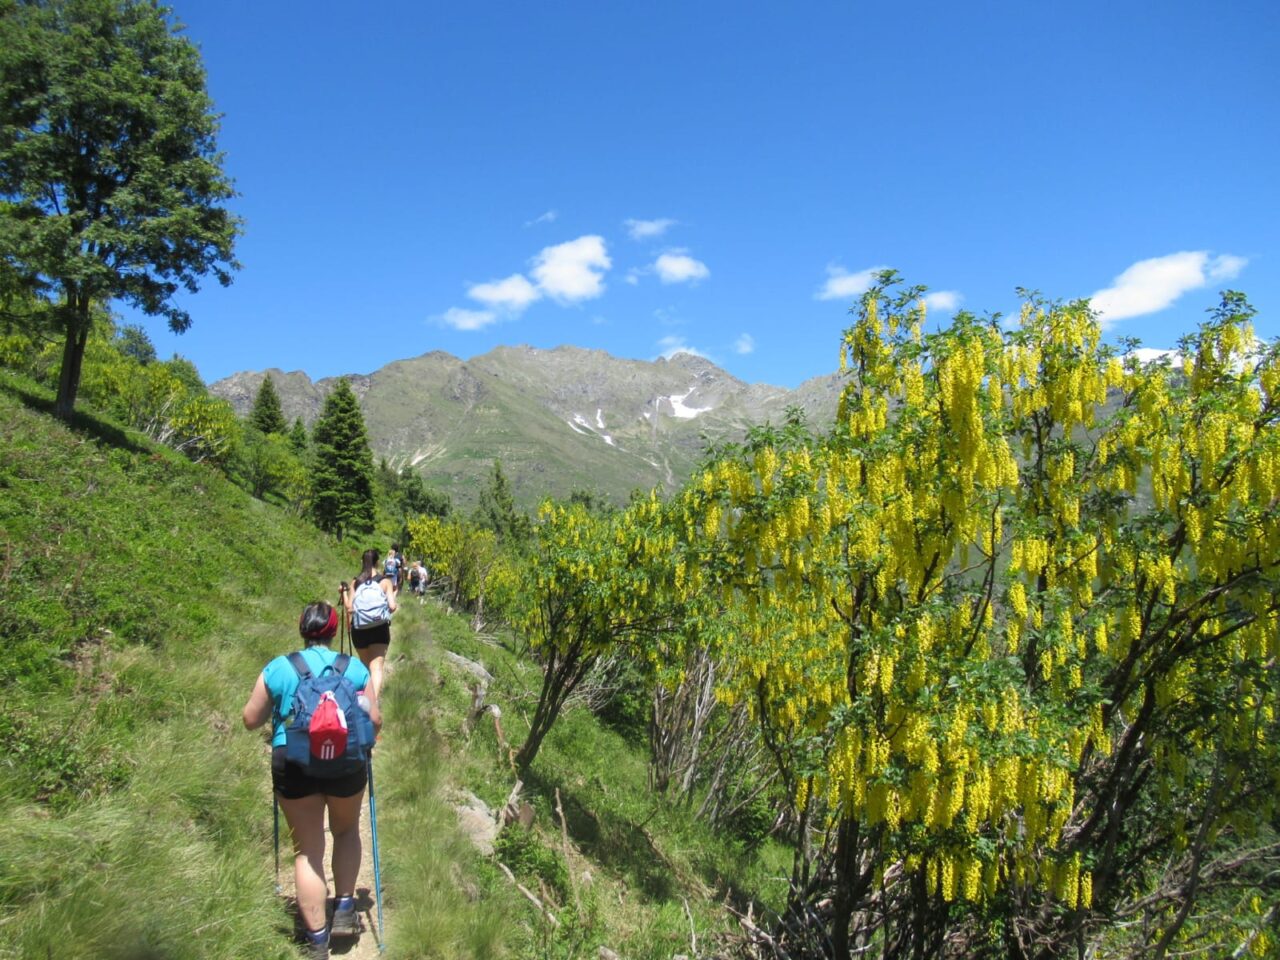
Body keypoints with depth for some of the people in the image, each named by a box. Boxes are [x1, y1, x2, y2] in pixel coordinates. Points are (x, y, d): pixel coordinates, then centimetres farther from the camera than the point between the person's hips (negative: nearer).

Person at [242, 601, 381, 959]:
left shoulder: (277, 669, -1)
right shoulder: (355, 668, -2)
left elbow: (251, 719, 6)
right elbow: (375, 721, 0)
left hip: (292, 763, 0)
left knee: (307, 850, 11)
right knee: (346, 830, 27)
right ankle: (344, 911, 24)